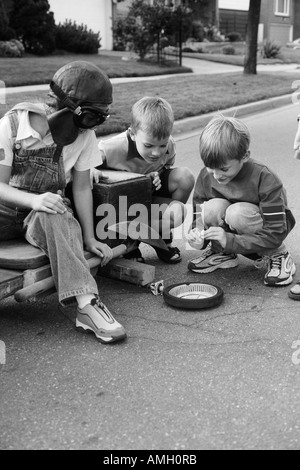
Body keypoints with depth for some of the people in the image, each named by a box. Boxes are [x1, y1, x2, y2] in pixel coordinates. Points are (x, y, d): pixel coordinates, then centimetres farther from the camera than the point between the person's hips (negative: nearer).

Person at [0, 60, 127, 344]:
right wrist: (33, 200, -31)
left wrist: (89, 238, -4)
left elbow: (82, 188, 1)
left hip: (48, 211, 1)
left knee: (55, 218, -35)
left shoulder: (84, 134, -4)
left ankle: (87, 304, -44)